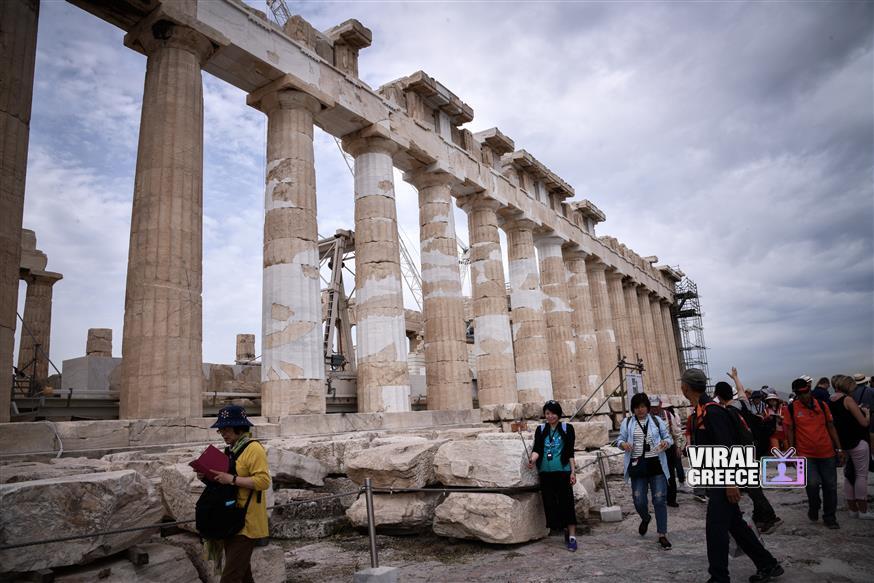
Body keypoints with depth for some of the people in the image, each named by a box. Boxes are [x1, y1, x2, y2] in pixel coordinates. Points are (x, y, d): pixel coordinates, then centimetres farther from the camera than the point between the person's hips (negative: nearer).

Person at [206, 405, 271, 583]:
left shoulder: (254, 449, -15)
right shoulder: (231, 449, 13)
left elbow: (263, 481, -23)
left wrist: (231, 479, -24)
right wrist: (212, 476, 5)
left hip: (246, 523, -9)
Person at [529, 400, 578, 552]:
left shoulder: (567, 428, 4)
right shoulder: (540, 430, 10)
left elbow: (570, 452, 2)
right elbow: (536, 448, 1)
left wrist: (573, 471, -3)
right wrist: (533, 459, -19)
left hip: (563, 471, -3)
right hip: (545, 472, 3)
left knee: (567, 503, -6)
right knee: (550, 503, 4)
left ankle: (572, 537, 0)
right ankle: (566, 530, 19)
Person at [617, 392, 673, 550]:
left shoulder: (656, 421, 6)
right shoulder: (627, 422, 6)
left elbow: (668, 437, 9)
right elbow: (620, 439, 5)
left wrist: (666, 442, -15)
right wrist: (623, 444, -18)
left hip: (656, 465, -1)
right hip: (637, 466, 1)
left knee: (660, 499, -3)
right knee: (639, 500, 2)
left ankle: (662, 535, 8)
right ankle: (645, 518, 37)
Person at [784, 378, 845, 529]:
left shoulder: (822, 405, 1)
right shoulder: (792, 408, -5)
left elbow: (831, 427, 8)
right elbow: (790, 430, 0)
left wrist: (839, 448, 6)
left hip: (827, 453, 3)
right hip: (806, 454, -3)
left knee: (830, 486, 6)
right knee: (812, 483, -16)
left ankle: (829, 517, 23)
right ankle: (813, 508, 13)